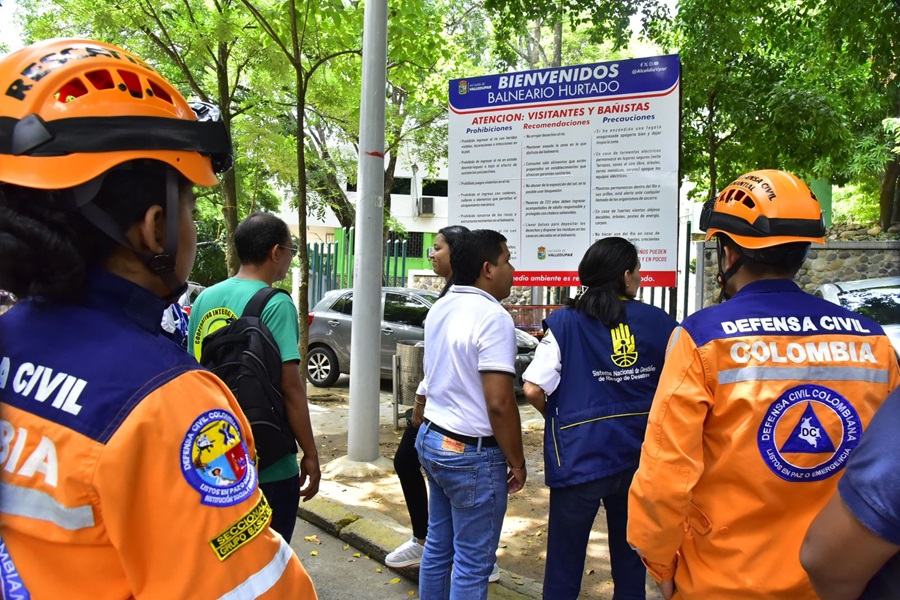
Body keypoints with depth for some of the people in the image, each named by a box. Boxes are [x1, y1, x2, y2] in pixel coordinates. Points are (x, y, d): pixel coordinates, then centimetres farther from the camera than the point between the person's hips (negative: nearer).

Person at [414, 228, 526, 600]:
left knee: (438, 546, 20)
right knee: (473, 564, 6)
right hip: (472, 453, -8)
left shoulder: (439, 309, 7)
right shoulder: (493, 317, -20)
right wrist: (517, 462, -12)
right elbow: (499, 403, -23)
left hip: (432, 439, 9)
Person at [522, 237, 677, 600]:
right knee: (630, 560, 22)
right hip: (639, 456, 3)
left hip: (580, 457, -3)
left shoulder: (564, 322, -9)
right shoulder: (657, 321, -2)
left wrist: (558, 418, 5)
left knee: (564, 564, 12)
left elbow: (533, 390, -15)